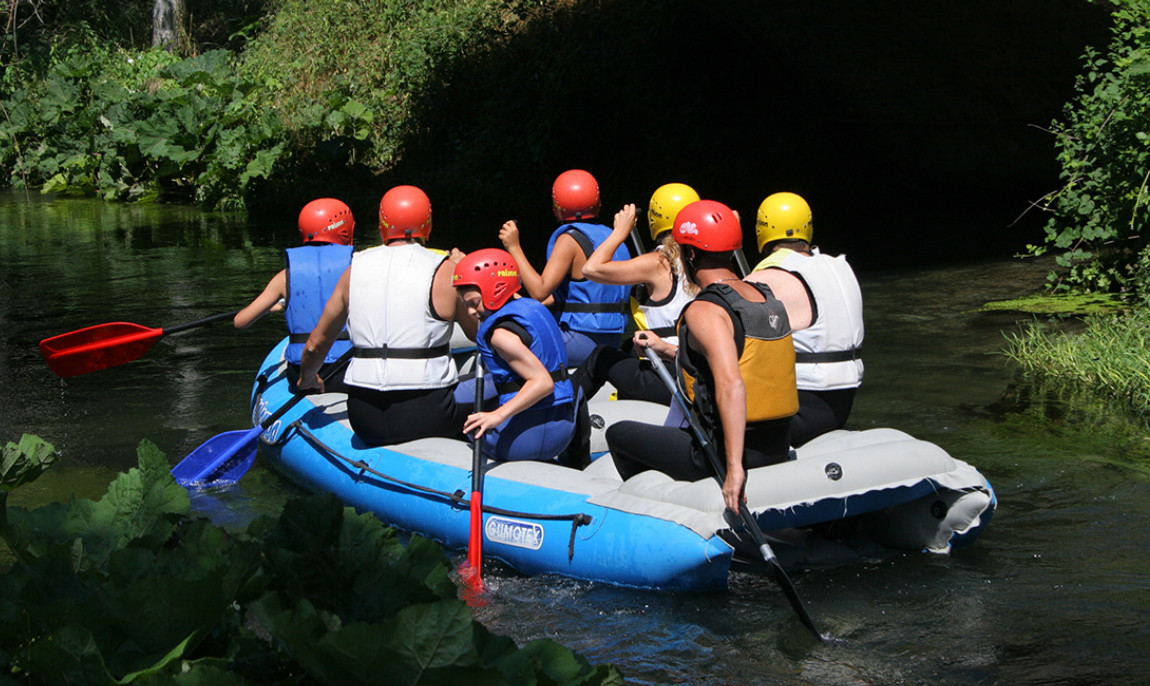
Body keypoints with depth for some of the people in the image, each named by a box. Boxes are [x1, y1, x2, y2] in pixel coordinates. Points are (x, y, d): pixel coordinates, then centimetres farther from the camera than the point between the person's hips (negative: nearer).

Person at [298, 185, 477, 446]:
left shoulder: (355, 269, 8)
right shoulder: (444, 270, -3)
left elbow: (316, 343, 16)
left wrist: (307, 377, 38)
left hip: (365, 418, 4)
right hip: (426, 413, -4)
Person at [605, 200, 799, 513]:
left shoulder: (704, 311, -18)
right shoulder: (766, 298, 8)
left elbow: (731, 385, -31)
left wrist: (735, 467, -34)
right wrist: (670, 351, 33)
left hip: (727, 449, -8)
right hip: (777, 447, 8)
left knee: (618, 434, 14)